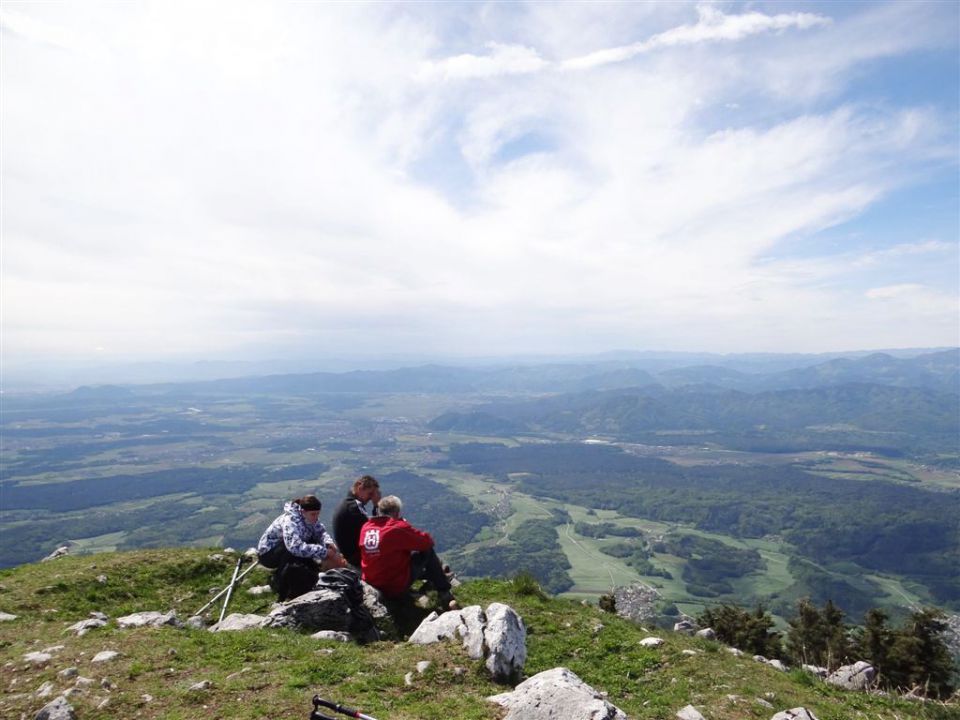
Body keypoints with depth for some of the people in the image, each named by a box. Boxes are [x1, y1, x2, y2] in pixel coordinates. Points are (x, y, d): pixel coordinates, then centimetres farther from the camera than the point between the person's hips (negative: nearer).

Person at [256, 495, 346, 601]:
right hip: (267, 553, -8)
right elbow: (295, 546, -49)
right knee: (295, 552, -34)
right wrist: (325, 552, -50)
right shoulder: (290, 520, -35)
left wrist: (329, 543, -36)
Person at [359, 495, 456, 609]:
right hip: (397, 588, -6)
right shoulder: (398, 527, -20)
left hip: (372, 585, 7)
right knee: (428, 551, 7)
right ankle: (445, 596, 14)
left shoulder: (365, 527, -3)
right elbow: (427, 542, -10)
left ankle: (437, 578, 43)